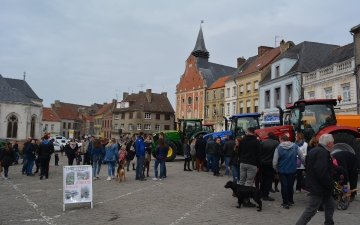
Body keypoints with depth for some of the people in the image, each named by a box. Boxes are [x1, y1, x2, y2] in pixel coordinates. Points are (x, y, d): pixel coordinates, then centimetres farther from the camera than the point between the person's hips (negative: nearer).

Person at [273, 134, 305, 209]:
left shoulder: (278, 148, -12)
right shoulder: (295, 147, -3)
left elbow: (275, 161, -13)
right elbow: (302, 157, 3)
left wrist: (276, 169, 5)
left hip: (282, 170, -3)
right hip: (292, 170, 3)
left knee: (284, 186, 6)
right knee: (290, 185, 17)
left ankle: (285, 203, 7)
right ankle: (290, 201, 30)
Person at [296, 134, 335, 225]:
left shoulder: (315, 150, 12)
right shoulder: (322, 153, -22)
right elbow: (322, 173, -30)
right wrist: (331, 185, -16)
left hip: (316, 185, 11)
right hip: (319, 187, -11)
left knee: (329, 206, 21)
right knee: (310, 210, -3)